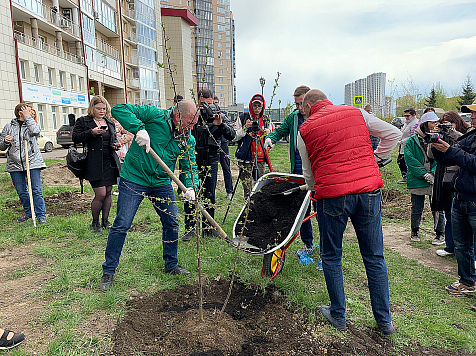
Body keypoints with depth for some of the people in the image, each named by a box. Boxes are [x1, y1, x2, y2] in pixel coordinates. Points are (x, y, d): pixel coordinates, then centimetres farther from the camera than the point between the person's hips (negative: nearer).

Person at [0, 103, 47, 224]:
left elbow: (35, 131, -17)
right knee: (21, 191, 8)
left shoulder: (32, 124, 10)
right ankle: (28, 213, 25)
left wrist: (27, 117, -6)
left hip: (33, 162, -2)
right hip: (15, 164, 3)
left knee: (36, 190, -6)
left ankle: (41, 215, 3)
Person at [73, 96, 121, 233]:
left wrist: (116, 145, 4)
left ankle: (105, 220, 21)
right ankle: (95, 222, 14)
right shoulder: (83, 121, 3)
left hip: (110, 162, 5)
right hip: (94, 164, -5)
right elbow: (75, 138, -6)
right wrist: (92, 132, -18)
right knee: (100, 194, -8)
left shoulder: (110, 123, 17)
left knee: (108, 192, 8)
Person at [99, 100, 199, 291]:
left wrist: (191, 187, -18)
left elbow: (190, 166, 1)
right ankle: (108, 272, 15)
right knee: (121, 225, -2)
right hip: (134, 180, -5)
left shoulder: (188, 140, 0)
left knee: (171, 223, 10)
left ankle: (171, 264, 32)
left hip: (162, 184, 5)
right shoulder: (154, 115, -15)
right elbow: (118, 109, -17)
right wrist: (139, 128, -32)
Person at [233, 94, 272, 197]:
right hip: (245, 158, -3)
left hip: (261, 159, 3)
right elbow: (234, 137, 2)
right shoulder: (243, 118, 5)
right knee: (247, 185, -4)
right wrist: (245, 128, -12)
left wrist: (268, 134, -4)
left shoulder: (267, 120, 14)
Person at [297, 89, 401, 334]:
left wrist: (315, 191, 31)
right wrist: (373, 159, 20)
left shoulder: (305, 131, 6)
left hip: (332, 195, -2)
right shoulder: (356, 113, 11)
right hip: (369, 190, 3)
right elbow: (393, 134, 12)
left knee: (331, 257, 15)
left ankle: (338, 316, 26)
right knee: (374, 257, 14)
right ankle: (384, 320, 26)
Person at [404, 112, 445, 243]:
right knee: (417, 209, 9)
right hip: (417, 181, -1)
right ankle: (415, 231, 30)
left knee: (437, 208, 4)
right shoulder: (412, 141, -1)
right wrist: (424, 174, -17)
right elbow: (410, 160, -9)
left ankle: (440, 234, 23)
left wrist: (434, 173, -14)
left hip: (435, 181, 1)